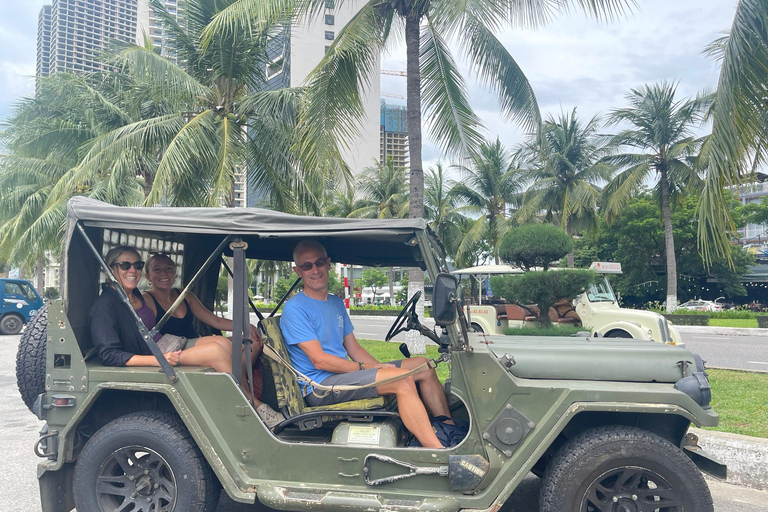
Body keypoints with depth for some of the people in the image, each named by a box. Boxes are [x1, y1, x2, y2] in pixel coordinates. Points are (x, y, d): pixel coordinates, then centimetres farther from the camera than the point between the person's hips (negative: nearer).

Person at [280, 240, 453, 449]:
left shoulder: (337, 303, 18)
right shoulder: (295, 309, -8)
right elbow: (319, 360, -14)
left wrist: (382, 368, -1)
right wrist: (365, 368, -13)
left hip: (344, 373, 9)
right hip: (320, 386, -8)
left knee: (424, 366, 1)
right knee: (403, 379, -27)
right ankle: (438, 451, -29)